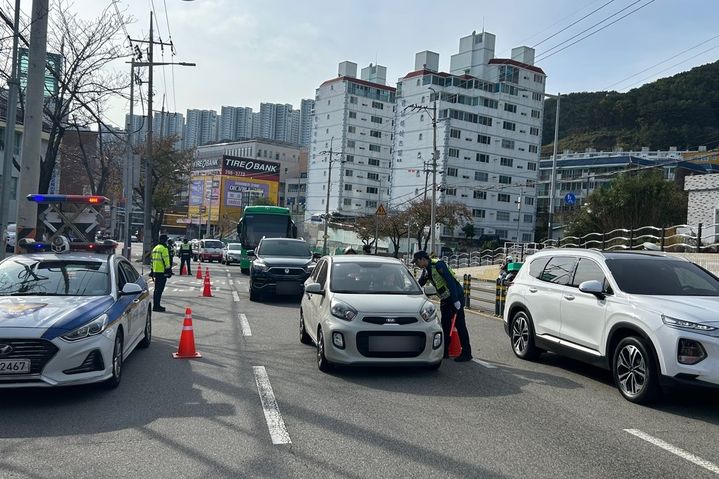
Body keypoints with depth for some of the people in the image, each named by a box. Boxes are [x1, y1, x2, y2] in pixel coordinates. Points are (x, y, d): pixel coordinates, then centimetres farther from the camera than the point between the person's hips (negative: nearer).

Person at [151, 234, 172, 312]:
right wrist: (168, 270, -12)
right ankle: (156, 306, -8)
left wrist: (152, 271, 25)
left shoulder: (155, 248, 18)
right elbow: (166, 261, -16)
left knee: (157, 289, 16)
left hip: (156, 271, 9)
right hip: (162, 272, -9)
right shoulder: (164, 248, -12)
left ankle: (156, 305, 22)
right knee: (159, 289, -7)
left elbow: (152, 260, 21)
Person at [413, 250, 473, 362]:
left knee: (459, 324, -7)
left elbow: (450, 281, -23)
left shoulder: (438, 264, -19)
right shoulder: (426, 270, 9)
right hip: (445, 298, 9)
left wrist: (456, 300, -26)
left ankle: (466, 353, -2)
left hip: (456, 296, -9)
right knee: (445, 325, 9)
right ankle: (445, 351, 16)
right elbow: (419, 284, 22)